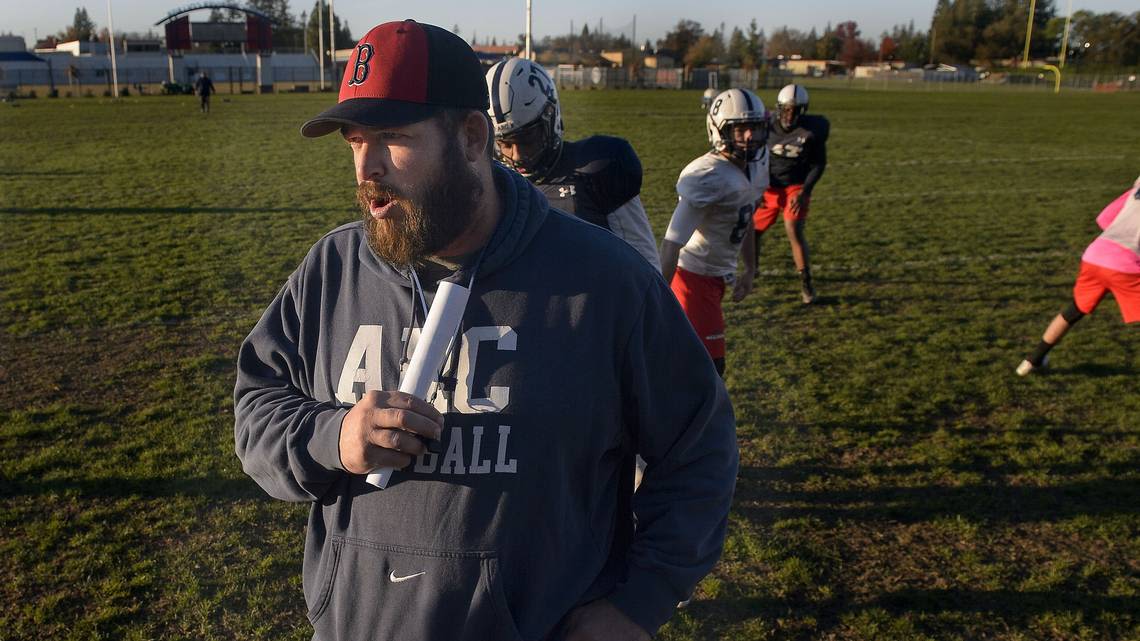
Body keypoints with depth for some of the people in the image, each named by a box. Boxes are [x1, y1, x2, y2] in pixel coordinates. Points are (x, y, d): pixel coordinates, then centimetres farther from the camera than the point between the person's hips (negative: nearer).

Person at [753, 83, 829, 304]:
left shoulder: (813, 130, -14)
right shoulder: (767, 127, -9)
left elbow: (818, 164, -4)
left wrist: (804, 192, -13)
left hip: (796, 187, -3)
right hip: (769, 187, 3)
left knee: (794, 232, -18)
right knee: (752, 230, 7)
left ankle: (806, 283, -4)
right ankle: (752, 268, 35)